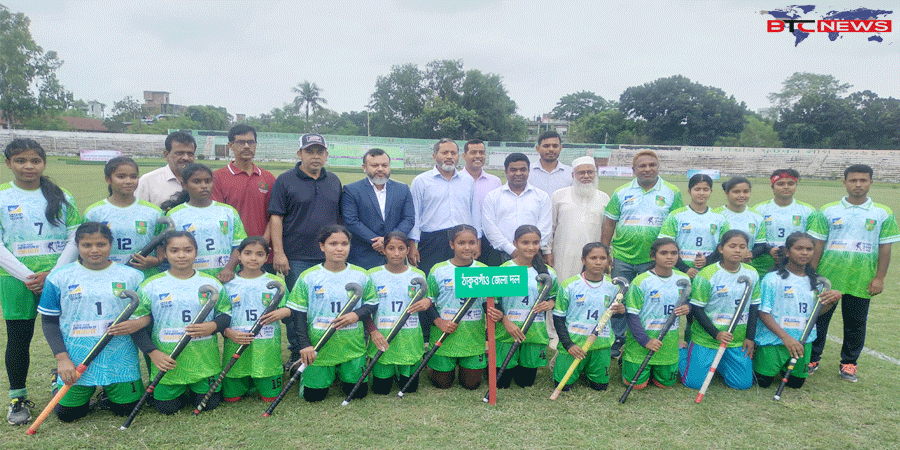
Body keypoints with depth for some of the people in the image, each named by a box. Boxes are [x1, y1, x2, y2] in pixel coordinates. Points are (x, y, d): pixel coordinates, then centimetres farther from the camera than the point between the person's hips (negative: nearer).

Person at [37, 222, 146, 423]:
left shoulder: (132, 276, -1)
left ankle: (108, 389, 34)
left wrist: (139, 323, -19)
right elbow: (49, 321, 3)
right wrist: (62, 358, -7)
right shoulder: (59, 277, -1)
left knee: (126, 409, 2)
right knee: (67, 414, 3)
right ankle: (59, 381, 35)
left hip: (120, 359, 0)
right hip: (75, 360, 0)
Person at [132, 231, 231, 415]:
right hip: (167, 362, 0)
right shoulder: (151, 286, -2)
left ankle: (192, 389, 36)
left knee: (208, 404, 5)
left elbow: (227, 315, 7)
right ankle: (181, 390, 36)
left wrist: (213, 326, -15)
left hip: (205, 360, 1)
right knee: (167, 408, 5)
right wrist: (153, 352, -12)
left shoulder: (211, 283, 1)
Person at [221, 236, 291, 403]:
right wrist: (228, 332, -13)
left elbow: (289, 309, 9)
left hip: (267, 349, 0)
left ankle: (258, 380, 34)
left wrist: (283, 312, -14)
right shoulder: (229, 284, 4)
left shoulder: (275, 282, 5)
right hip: (236, 347, 0)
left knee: (270, 396, 2)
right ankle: (246, 380, 35)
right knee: (231, 397, 4)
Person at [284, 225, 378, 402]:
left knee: (358, 392, 6)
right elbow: (297, 313, -3)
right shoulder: (308, 277, -6)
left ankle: (342, 373, 37)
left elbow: (372, 304, 8)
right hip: (318, 348, -1)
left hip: (352, 347, 1)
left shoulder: (361, 275, -2)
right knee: (314, 395, 3)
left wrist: (357, 315, -13)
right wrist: (305, 344, -11)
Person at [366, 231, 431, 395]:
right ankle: (389, 371, 35)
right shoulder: (373, 275, -2)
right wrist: (373, 331, -13)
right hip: (382, 338, -1)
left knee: (410, 387, 6)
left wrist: (428, 302, -12)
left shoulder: (418, 275, 3)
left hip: (410, 338, 1)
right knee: (381, 389, 4)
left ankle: (400, 371, 37)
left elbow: (426, 301, 12)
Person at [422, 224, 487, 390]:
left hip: (473, 337, 2)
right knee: (442, 384, 8)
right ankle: (432, 362, 38)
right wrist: (439, 321, -16)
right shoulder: (438, 270, -4)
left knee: (471, 384, 8)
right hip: (444, 334, -1)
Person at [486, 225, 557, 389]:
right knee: (501, 382, 3)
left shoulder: (547, 272, 3)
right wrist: (505, 321, -17)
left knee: (526, 382, 11)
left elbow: (556, 296, 16)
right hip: (507, 332, -2)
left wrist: (550, 303, -7)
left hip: (535, 332, 2)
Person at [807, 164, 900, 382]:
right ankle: (812, 359, 21)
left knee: (856, 324, 9)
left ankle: (849, 363, 26)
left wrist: (879, 278, -2)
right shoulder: (828, 211, 1)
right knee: (818, 319, 6)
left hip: (862, 281, 0)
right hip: (827, 277, 0)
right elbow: (817, 244, 2)